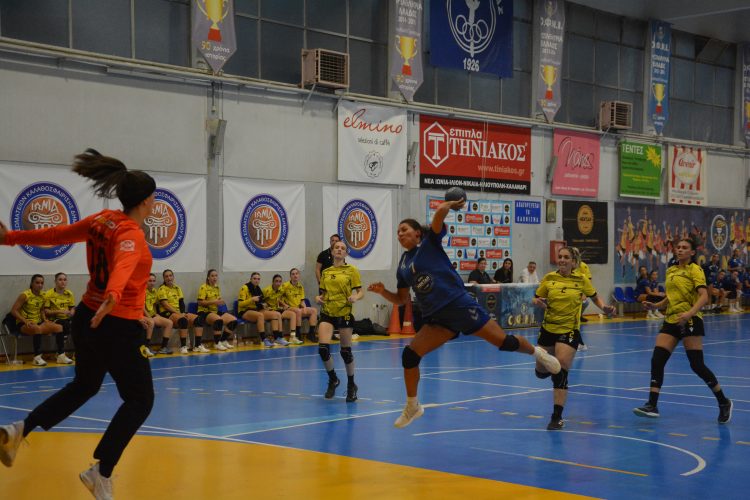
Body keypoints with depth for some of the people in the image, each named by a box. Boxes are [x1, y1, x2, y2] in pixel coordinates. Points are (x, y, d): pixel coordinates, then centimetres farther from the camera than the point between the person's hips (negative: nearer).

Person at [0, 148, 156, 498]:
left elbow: (54, 234, 11)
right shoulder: (131, 234, -20)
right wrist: (113, 295, -62)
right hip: (117, 327, -8)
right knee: (140, 400, 6)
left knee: (84, 385, 28)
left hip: (87, 318, 8)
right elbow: (122, 266, -43)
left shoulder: (102, 220, 3)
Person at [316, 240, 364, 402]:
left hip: (345, 314, -3)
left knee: (346, 351, 1)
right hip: (327, 313, 3)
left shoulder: (351, 270, 1)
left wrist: (355, 297, -23)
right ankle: (333, 380, 13)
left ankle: (351, 386, 22)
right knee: (323, 348, -13)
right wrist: (318, 298, -4)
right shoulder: (325, 272, 12)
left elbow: (361, 291, -1)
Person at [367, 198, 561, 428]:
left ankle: (537, 352, 28)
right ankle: (412, 407, 10)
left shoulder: (430, 243, -1)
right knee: (409, 355, -8)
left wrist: (450, 205, 4)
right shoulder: (403, 266, 14)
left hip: (460, 305, -5)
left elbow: (441, 211, -15)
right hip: (436, 317, 5)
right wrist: (382, 291, 2)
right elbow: (401, 300, 18)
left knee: (505, 342, -4)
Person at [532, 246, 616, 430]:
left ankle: (557, 417, -6)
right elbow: (535, 300, 6)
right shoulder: (549, 278, -2)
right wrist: (538, 302, -17)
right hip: (548, 329, 3)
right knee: (541, 372, 11)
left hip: (569, 331, -3)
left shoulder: (581, 279, -4)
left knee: (560, 372, -15)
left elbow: (595, 298, 10)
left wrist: (604, 307, -9)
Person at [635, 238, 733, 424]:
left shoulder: (695, 270, -6)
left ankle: (724, 402, 13)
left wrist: (690, 313, -34)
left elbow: (704, 296, -19)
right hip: (671, 320, 7)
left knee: (697, 365, -5)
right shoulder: (670, 271, 15)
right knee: (657, 361, -6)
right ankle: (652, 405, -4)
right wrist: (655, 305, 10)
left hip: (690, 321, -7)